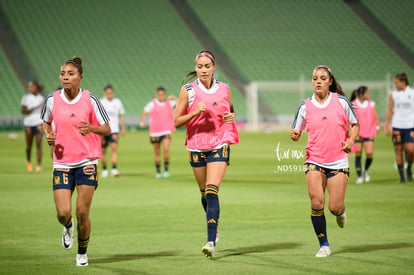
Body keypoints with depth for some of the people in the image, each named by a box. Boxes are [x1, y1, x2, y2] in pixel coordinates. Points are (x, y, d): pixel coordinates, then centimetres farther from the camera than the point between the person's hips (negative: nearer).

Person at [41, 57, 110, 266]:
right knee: (63, 213, -8)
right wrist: (48, 134, -1)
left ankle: (82, 252, 19)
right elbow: (46, 121, 21)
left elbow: (107, 129, -1)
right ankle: (68, 227, 30)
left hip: (87, 162, -2)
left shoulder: (90, 99, -6)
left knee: (82, 212, -5)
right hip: (62, 164, 2)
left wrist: (91, 128, -21)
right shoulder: (52, 100, 0)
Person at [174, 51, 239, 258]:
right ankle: (214, 226, 40)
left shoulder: (224, 89, 3)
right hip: (196, 146, 2)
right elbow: (177, 121, -2)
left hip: (219, 145, -1)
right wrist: (195, 112, -18)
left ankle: (211, 241, -22)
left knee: (212, 191, -17)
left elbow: (230, 111, 20)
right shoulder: (188, 90, -2)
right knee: (204, 193, 13)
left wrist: (231, 116, -3)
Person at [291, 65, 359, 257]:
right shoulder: (305, 107, 2)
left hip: (338, 161, -1)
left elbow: (355, 124, 10)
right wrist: (294, 135, -14)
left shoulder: (341, 102, -1)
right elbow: (296, 134, 9)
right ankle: (324, 245, 0)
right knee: (316, 203, -15)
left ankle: (340, 212, 35)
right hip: (314, 161, 1)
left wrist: (351, 139, -9)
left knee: (334, 207, -5)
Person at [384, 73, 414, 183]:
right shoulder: (393, 95, 6)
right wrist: (387, 126, 5)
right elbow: (389, 111, 10)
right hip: (397, 126, 1)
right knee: (398, 150, 0)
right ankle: (401, 175, 9)